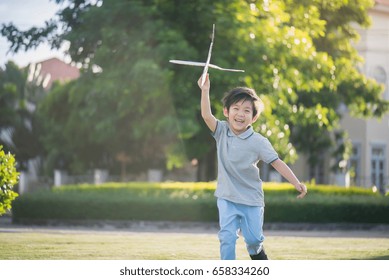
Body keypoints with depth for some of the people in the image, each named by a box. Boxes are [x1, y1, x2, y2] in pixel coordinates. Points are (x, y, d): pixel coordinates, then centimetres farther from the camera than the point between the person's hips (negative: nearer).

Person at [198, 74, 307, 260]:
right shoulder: (222, 132, -2)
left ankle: (258, 253, 37)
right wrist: (205, 90, -27)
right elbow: (206, 116, -17)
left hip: (251, 199, -1)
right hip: (227, 197, 1)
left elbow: (277, 162, -15)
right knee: (227, 236, -10)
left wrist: (297, 183, -25)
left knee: (253, 239, 3)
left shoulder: (258, 142, -12)